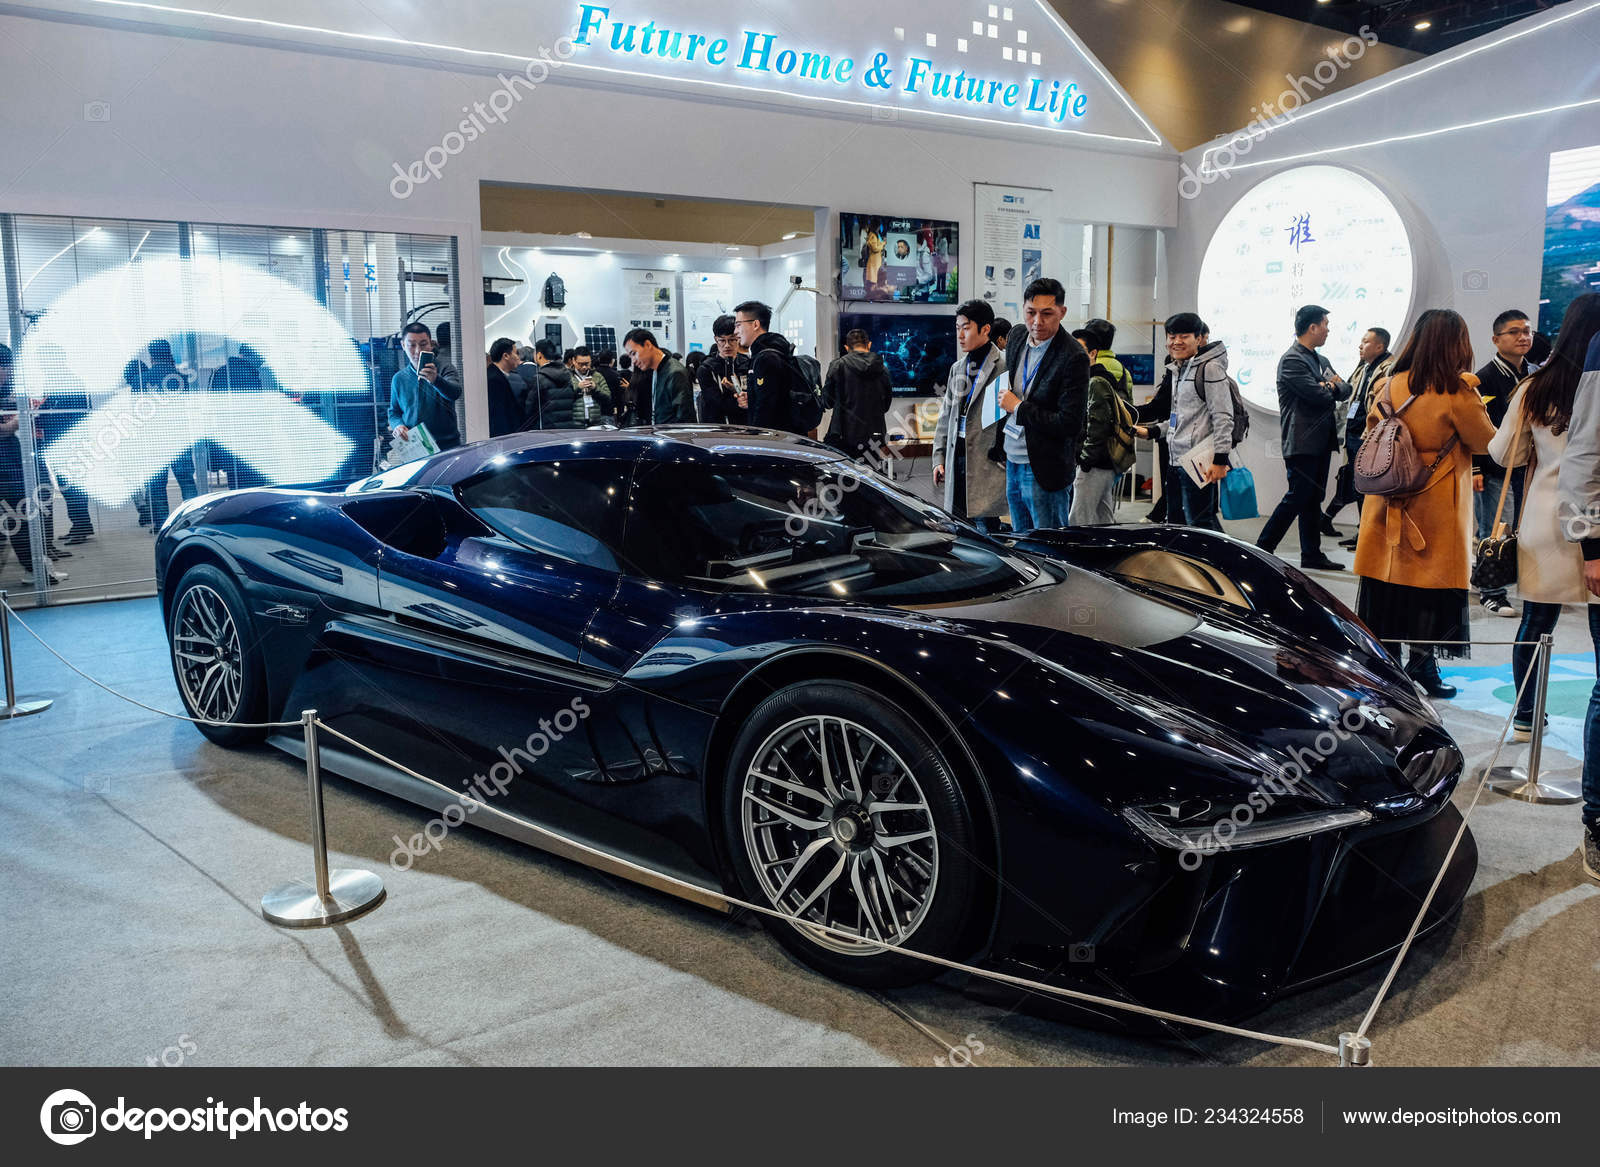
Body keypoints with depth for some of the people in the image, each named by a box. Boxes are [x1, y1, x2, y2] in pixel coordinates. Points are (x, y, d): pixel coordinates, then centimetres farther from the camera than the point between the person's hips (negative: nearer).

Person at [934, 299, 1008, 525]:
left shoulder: (1003, 366, -6)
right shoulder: (957, 368, 17)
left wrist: (1000, 455, -13)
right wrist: (939, 458, 14)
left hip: (986, 460, -7)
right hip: (957, 456, 7)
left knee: (984, 528, -7)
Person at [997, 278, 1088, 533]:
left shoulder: (1073, 357, -19)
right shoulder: (1017, 335, 3)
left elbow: (1070, 424, -23)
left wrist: (1019, 407, -17)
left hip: (1045, 471, -7)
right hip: (1013, 462, 7)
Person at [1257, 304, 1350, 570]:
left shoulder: (1321, 361, 19)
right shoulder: (1292, 360, -12)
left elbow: (1346, 389, 14)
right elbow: (1318, 396, -19)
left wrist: (1333, 386, -7)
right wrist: (1332, 388, 2)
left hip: (1321, 442, 9)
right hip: (1302, 443, -9)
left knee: (1313, 499, 11)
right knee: (1297, 497, -8)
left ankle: (1312, 554, 16)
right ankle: (1262, 550, -1)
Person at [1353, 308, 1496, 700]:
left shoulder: (1391, 385, 0)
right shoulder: (1457, 393, -15)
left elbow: (1372, 432, 12)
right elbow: (1486, 442, -3)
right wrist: (1473, 399, 7)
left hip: (1390, 503, 5)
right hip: (1437, 510, -4)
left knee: (1387, 585, 11)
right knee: (1432, 585, 6)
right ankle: (1421, 666, 11)